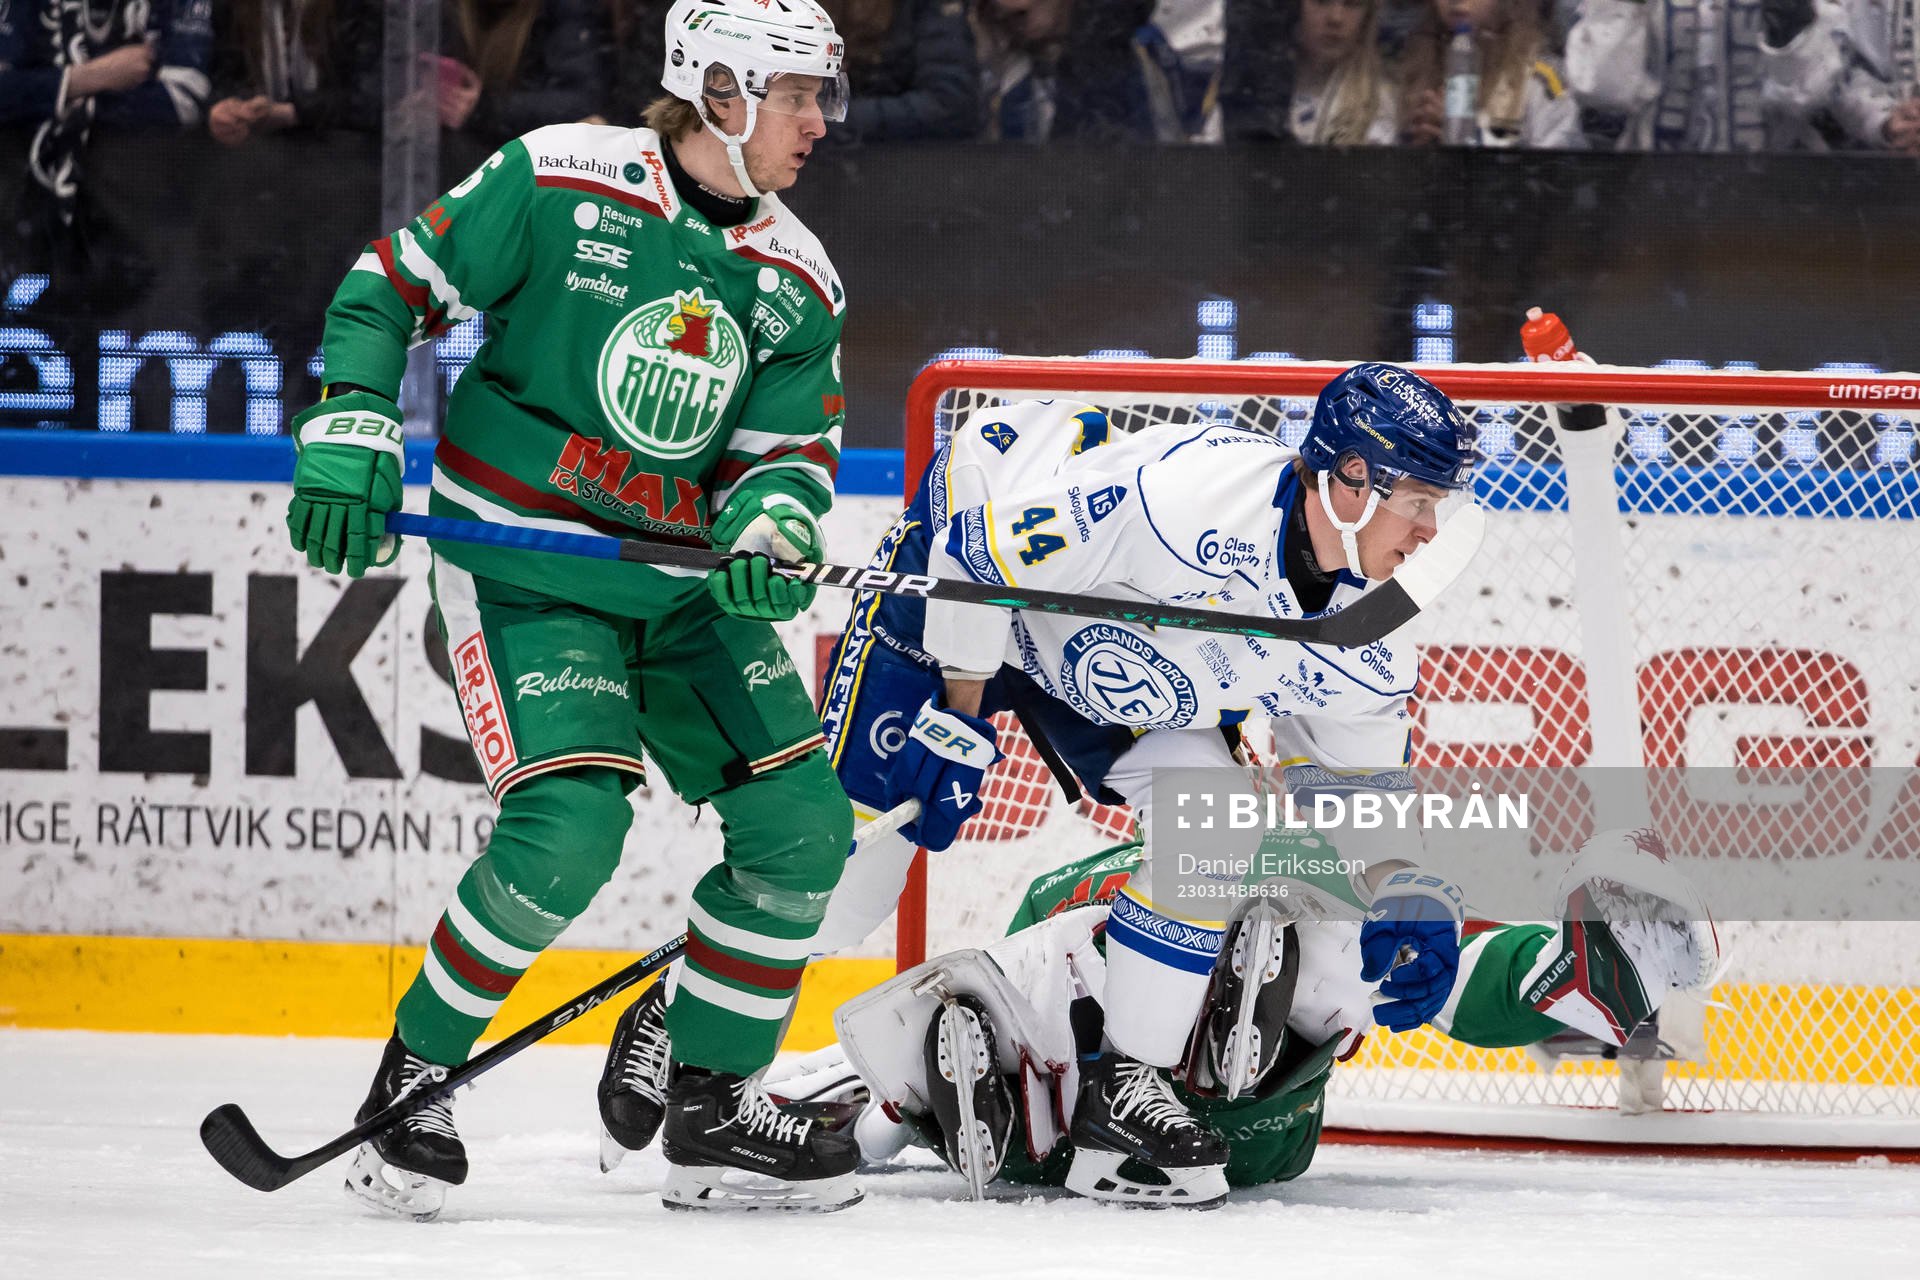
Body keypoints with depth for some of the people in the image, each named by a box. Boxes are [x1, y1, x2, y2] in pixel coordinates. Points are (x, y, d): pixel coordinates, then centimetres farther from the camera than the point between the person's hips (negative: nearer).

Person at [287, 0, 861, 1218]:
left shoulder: (798, 281, 4)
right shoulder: (557, 180, -11)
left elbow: (793, 447, 2)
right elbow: (391, 287, -4)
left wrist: (772, 523, -20)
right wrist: (351, 438, -13)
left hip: (678, 583, 6)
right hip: (519, 559, -6)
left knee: (802, 822, -1)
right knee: (573, 821, -23)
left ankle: (715, 1114, 13)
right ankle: (414, 1074, -4)